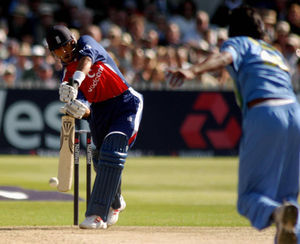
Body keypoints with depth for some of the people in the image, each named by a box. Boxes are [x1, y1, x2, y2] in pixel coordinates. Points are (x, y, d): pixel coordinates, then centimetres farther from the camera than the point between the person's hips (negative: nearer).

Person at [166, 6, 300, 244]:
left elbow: (224, 57, -6)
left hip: (263, 114, -5)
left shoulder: (240, 42, 15)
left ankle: (277, 213, -35)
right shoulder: (277, 53, 35)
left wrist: (193, 71, -24)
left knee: (250, 196, -2)